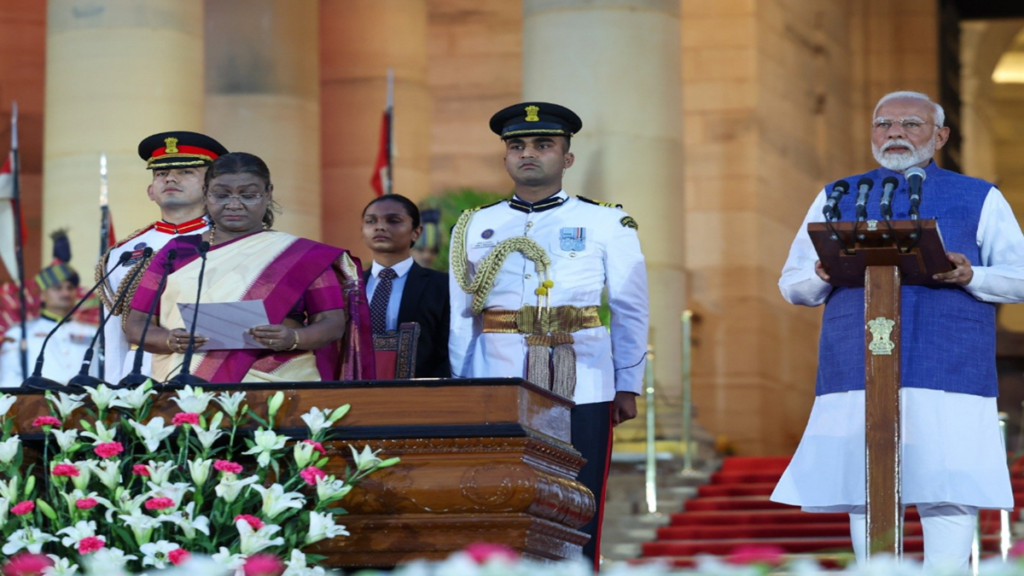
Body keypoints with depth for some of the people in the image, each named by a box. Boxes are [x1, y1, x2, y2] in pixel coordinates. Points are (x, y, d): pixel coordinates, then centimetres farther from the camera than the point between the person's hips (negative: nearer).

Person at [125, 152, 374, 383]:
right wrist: (171, 341, -12)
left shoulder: (301, 256, 9)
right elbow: (136, 326, 10)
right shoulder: (177, 252, 13)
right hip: (189, 392, 1)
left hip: (276, 386, -1)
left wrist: (293, 339, -17)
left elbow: (334, 324, 4)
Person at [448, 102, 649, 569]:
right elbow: (461, 318, 13)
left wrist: (628, 388, 3)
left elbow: (630, 311, 7)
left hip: (581, 388, -2)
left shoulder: (607, 224, 6)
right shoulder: (474, 228, 12)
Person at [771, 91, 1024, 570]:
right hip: (858, 373, 2)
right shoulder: (837, 200, 17)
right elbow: (793, 285, 15)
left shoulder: (980, 200, 12)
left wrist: (970, 276, -14)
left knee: (950, 492, -10)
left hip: (949, 373, -2)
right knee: (864, 490, -1)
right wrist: (826, 274, -9)